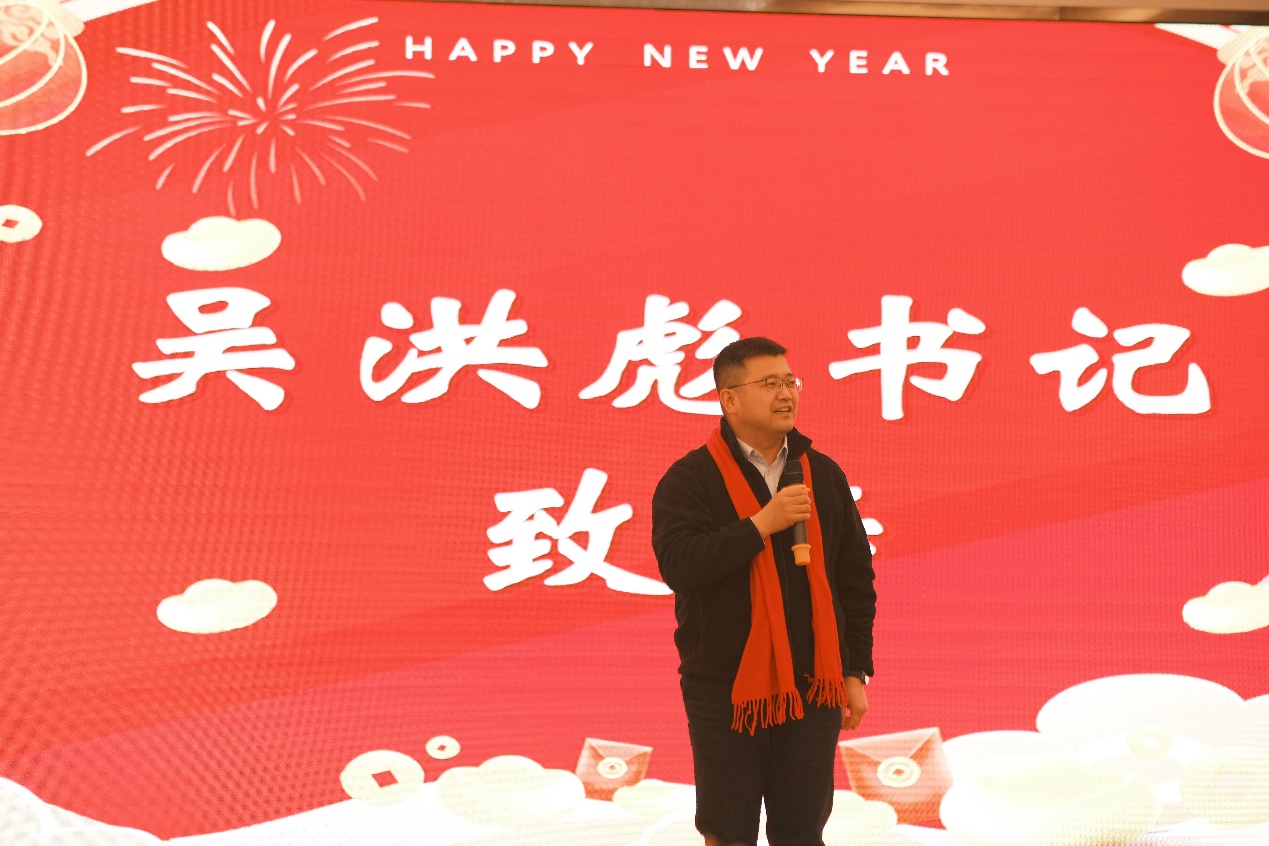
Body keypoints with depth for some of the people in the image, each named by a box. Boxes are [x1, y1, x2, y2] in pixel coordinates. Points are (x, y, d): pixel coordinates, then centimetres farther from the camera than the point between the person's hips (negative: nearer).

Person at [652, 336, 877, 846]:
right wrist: (761, 524, -23)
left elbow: (856, 579, 10)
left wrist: (856, 672, 7)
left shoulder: (823, 474, 7)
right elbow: (677, 564, -19)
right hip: (725, 689, -3)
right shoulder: (690, 478, -4)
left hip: (812, 689, 3)